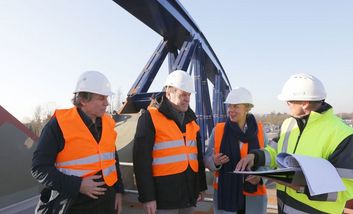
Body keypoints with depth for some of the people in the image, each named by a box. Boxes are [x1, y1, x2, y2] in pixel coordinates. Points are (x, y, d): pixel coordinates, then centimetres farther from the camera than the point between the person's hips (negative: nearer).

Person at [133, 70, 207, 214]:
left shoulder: (190, 119, 10)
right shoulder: (150, 118, -11)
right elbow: (142, 159, -14)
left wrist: (202, 185, 16)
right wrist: (147, 196, -15)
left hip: (189, 191, 7)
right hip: (164, 193, -6)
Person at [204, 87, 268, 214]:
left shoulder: (259, 130, -2)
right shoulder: (218, 130, -5)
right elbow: (207, 159, -1)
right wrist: (215, 162, -21)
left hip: (254, 195, 1)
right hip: (224, 193, -1)